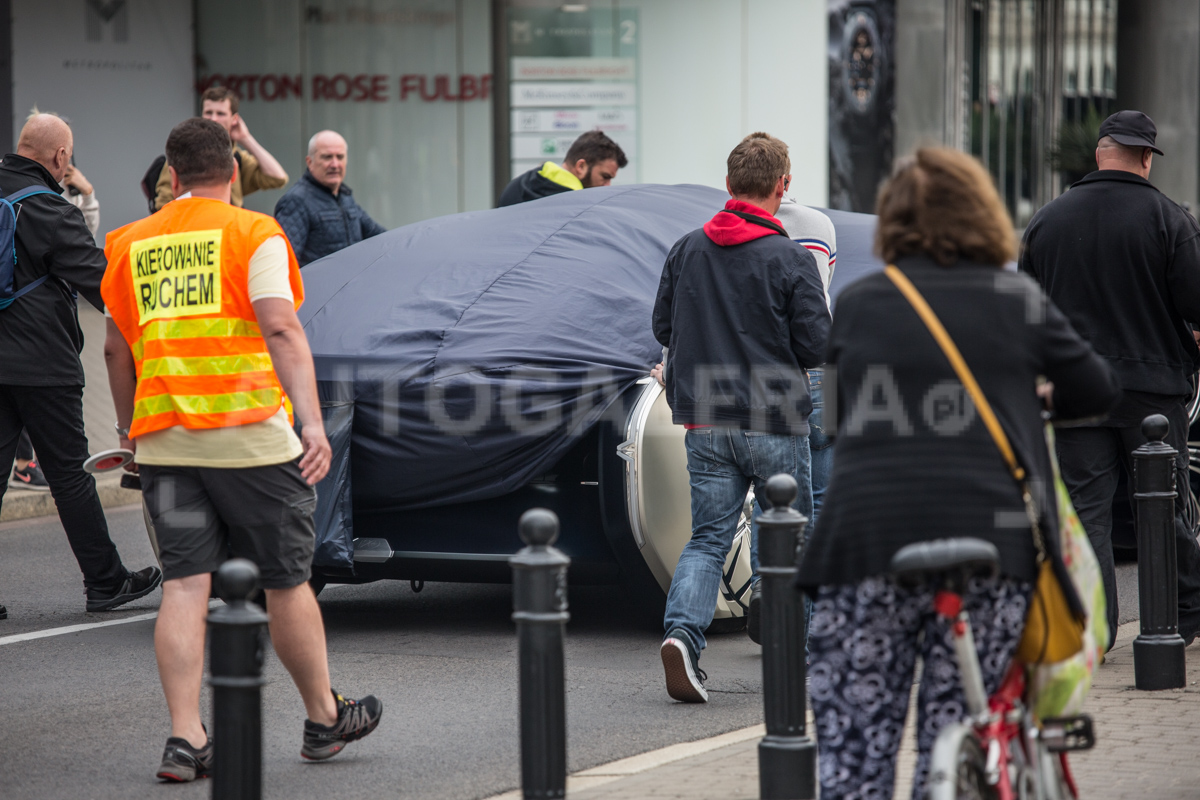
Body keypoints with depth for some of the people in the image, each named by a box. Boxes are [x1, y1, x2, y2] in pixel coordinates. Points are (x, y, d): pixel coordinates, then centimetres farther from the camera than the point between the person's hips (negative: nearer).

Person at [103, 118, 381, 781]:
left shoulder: (130, 245, 12)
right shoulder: (253, 234, -2)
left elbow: (116, 349, 19)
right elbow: (280, 330, -14)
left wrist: (130, 431, 31)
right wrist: (313, 423, -18)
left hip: (163, 441, 4)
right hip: (248, 432, -4)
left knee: (183, 585, 3)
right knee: (286, 581, 9)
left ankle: (184, 738, -5)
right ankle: (325, 719, 22)